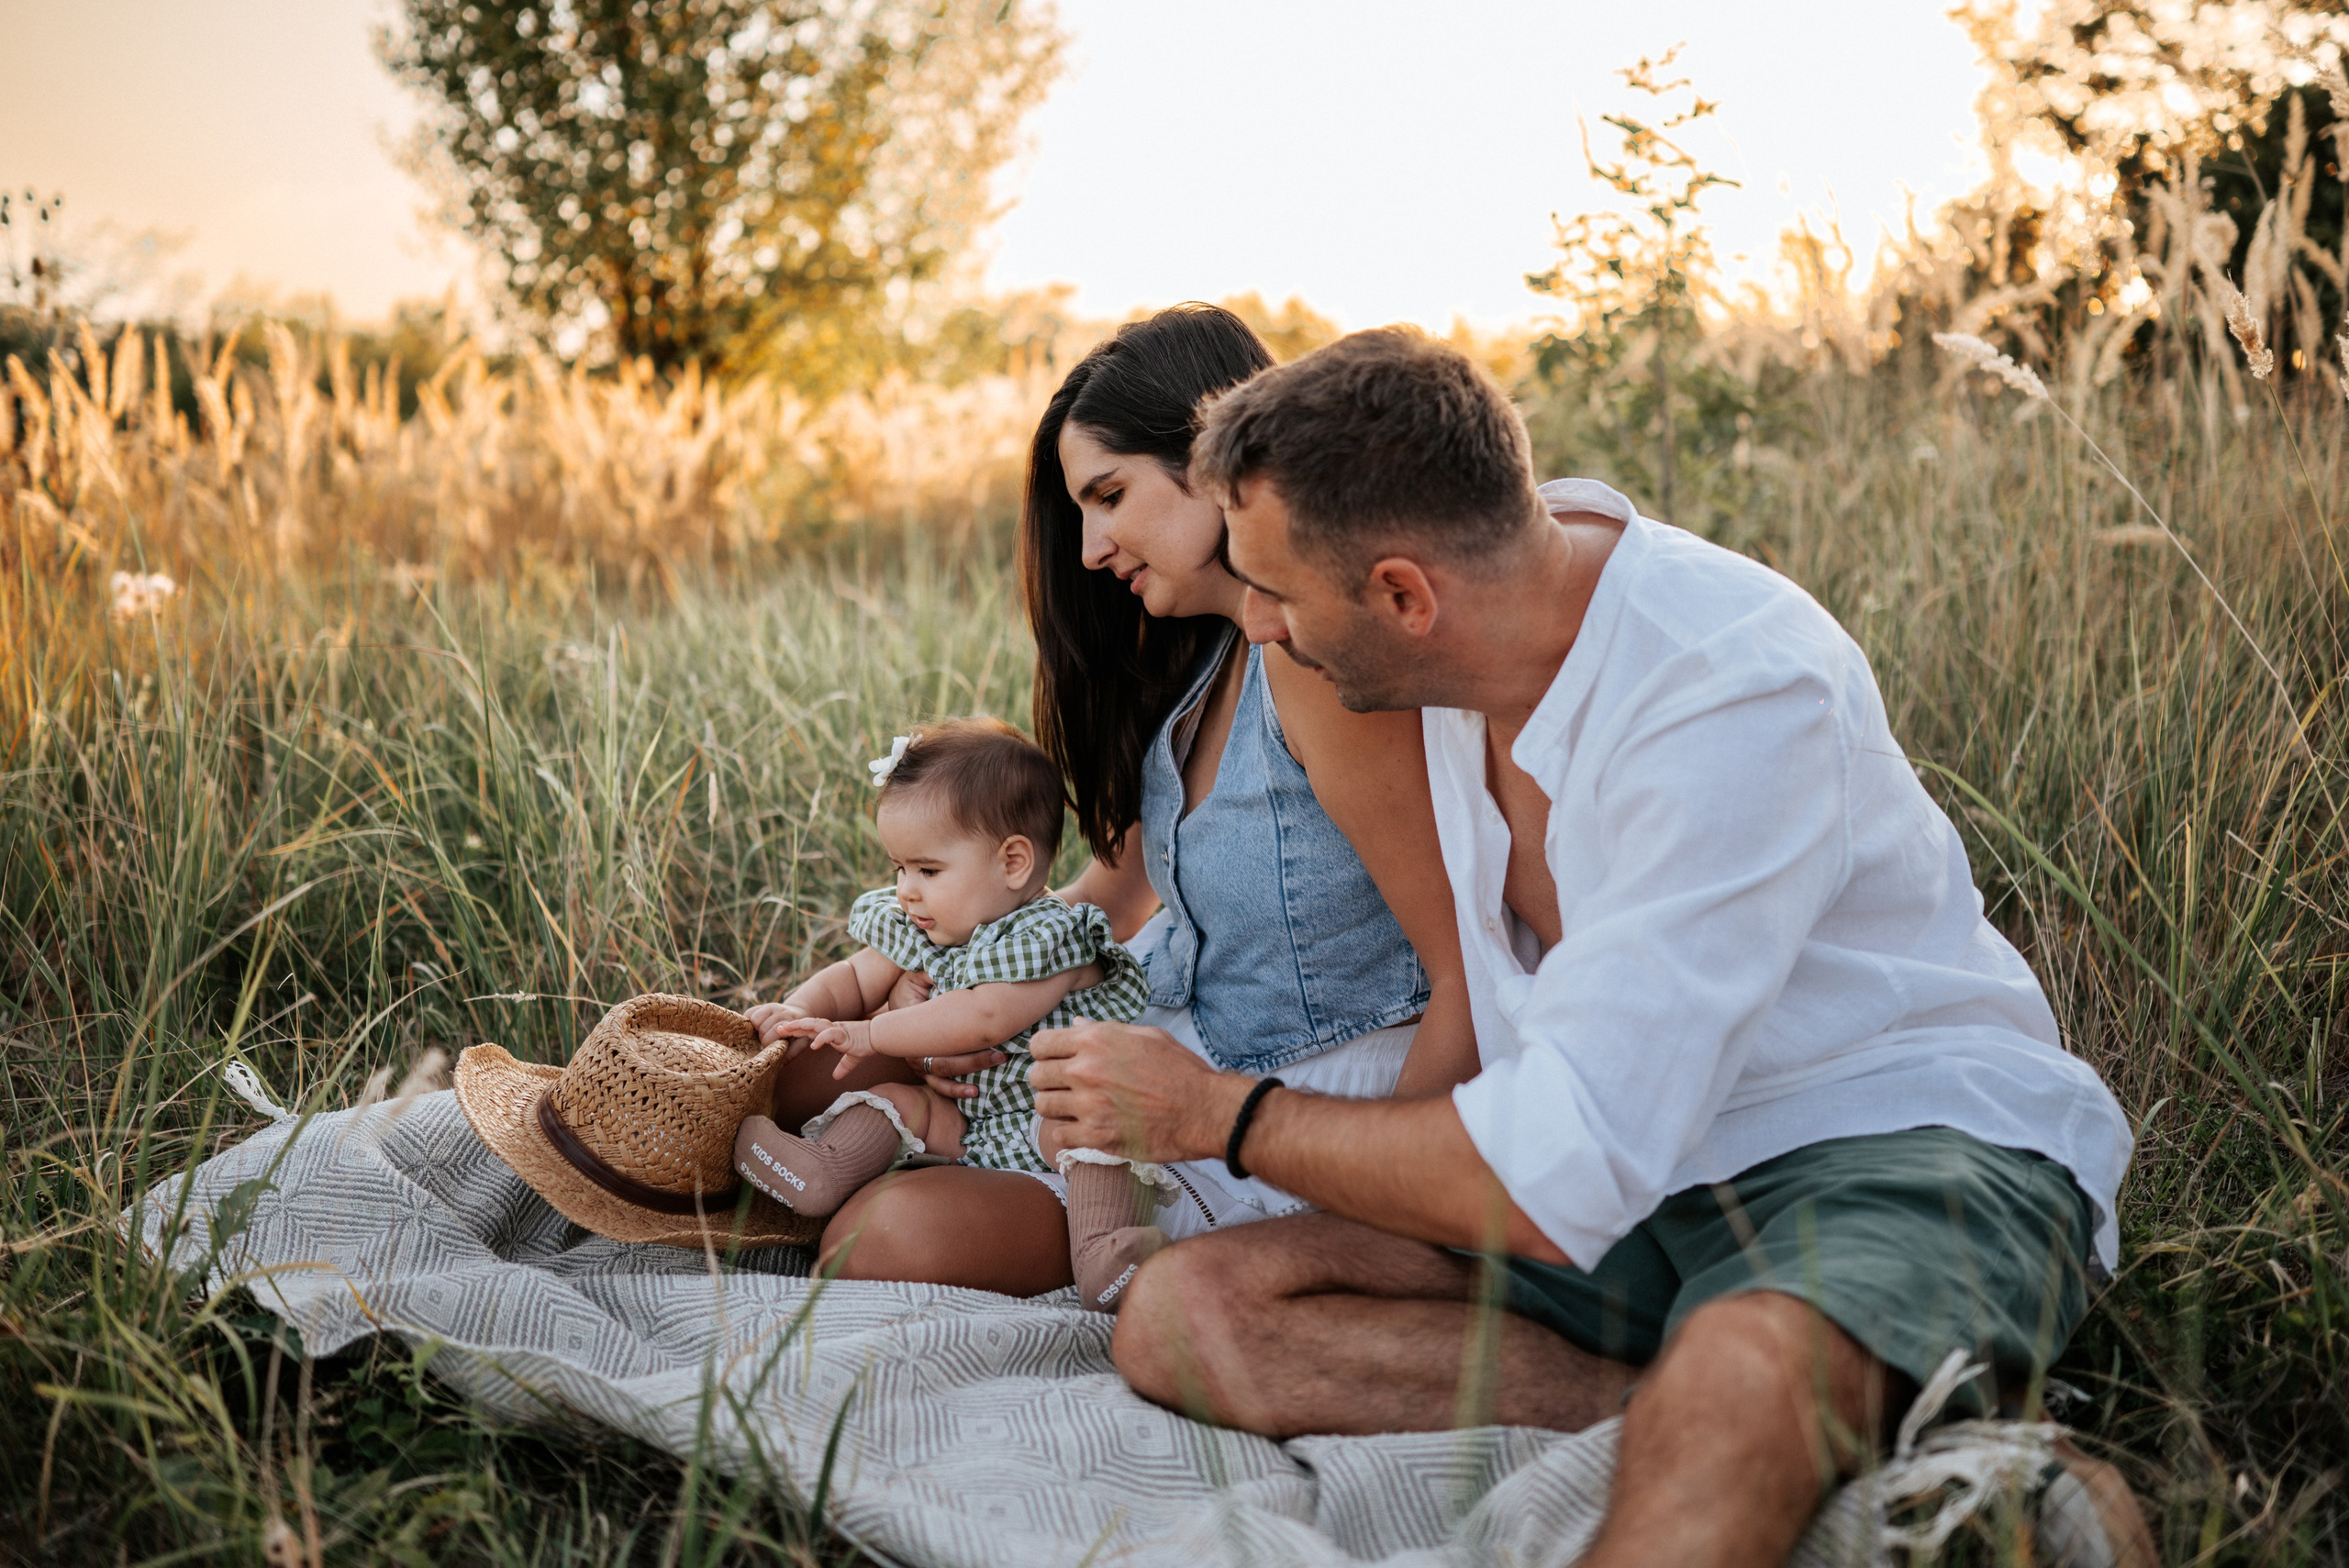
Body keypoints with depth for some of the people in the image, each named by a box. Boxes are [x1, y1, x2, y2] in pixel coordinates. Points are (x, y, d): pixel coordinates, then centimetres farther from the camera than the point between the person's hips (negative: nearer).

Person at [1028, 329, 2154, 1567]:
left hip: (1909, 1146, -10)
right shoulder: (1504, 551, 0)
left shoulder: (1737, 690, -26)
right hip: (1617, 1156, 10)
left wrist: (1217, 1113, -13)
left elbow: (1552, 1186, -27)